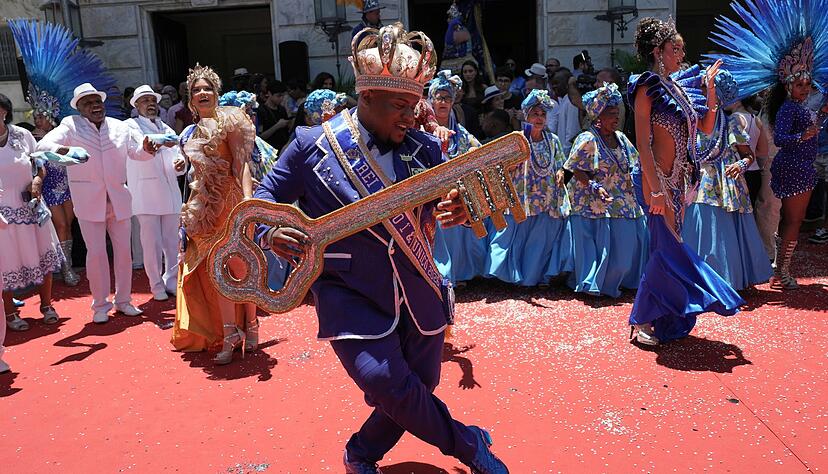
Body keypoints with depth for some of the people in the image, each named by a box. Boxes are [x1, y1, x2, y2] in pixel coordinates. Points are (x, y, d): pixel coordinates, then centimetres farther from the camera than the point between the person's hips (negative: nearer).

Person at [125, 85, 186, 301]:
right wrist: (161, 142, -39)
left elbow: (176, 157, 17)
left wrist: (180, 164, -8)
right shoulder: (131, 125, 4)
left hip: (170, 192, 5)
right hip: (146, 193, -5)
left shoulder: (166, 129, 21)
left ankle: (172, 280, 20)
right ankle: (156, 284, 9)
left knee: (173, 241, 6)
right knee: (152, 242, -4)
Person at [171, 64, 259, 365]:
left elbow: (241, 162, -13)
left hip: (230, 199, -6)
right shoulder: (192, 132, 17)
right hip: (205, 205, 6)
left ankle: (249, 329, 12)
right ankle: (230, 335, 8)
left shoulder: (228, 120, -3)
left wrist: (248, 197, -26)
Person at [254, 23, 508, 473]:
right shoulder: (312, 146, -7)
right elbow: (264, 200, 1)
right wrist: (271, 233, -22)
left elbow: (440, 209, 6)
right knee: (383, 381, -20)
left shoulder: (424, 148, 1)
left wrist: (457, 212, -20)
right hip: (350, 294, -4)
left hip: (418, 292, 4)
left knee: (419, 389, 12)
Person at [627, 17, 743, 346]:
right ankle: (641, 321, 7)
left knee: (666, 246, 13)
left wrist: (710, 89, 7)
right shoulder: (647, 89, -10)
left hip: (679, 180, 8)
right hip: (658, 179, -8)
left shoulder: (679, 87, 13)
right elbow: (643, 144, -17)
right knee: (667, 247, -5)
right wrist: (657, 190, -23)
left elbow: (706, 127, 17)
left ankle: (661, 318, 25)